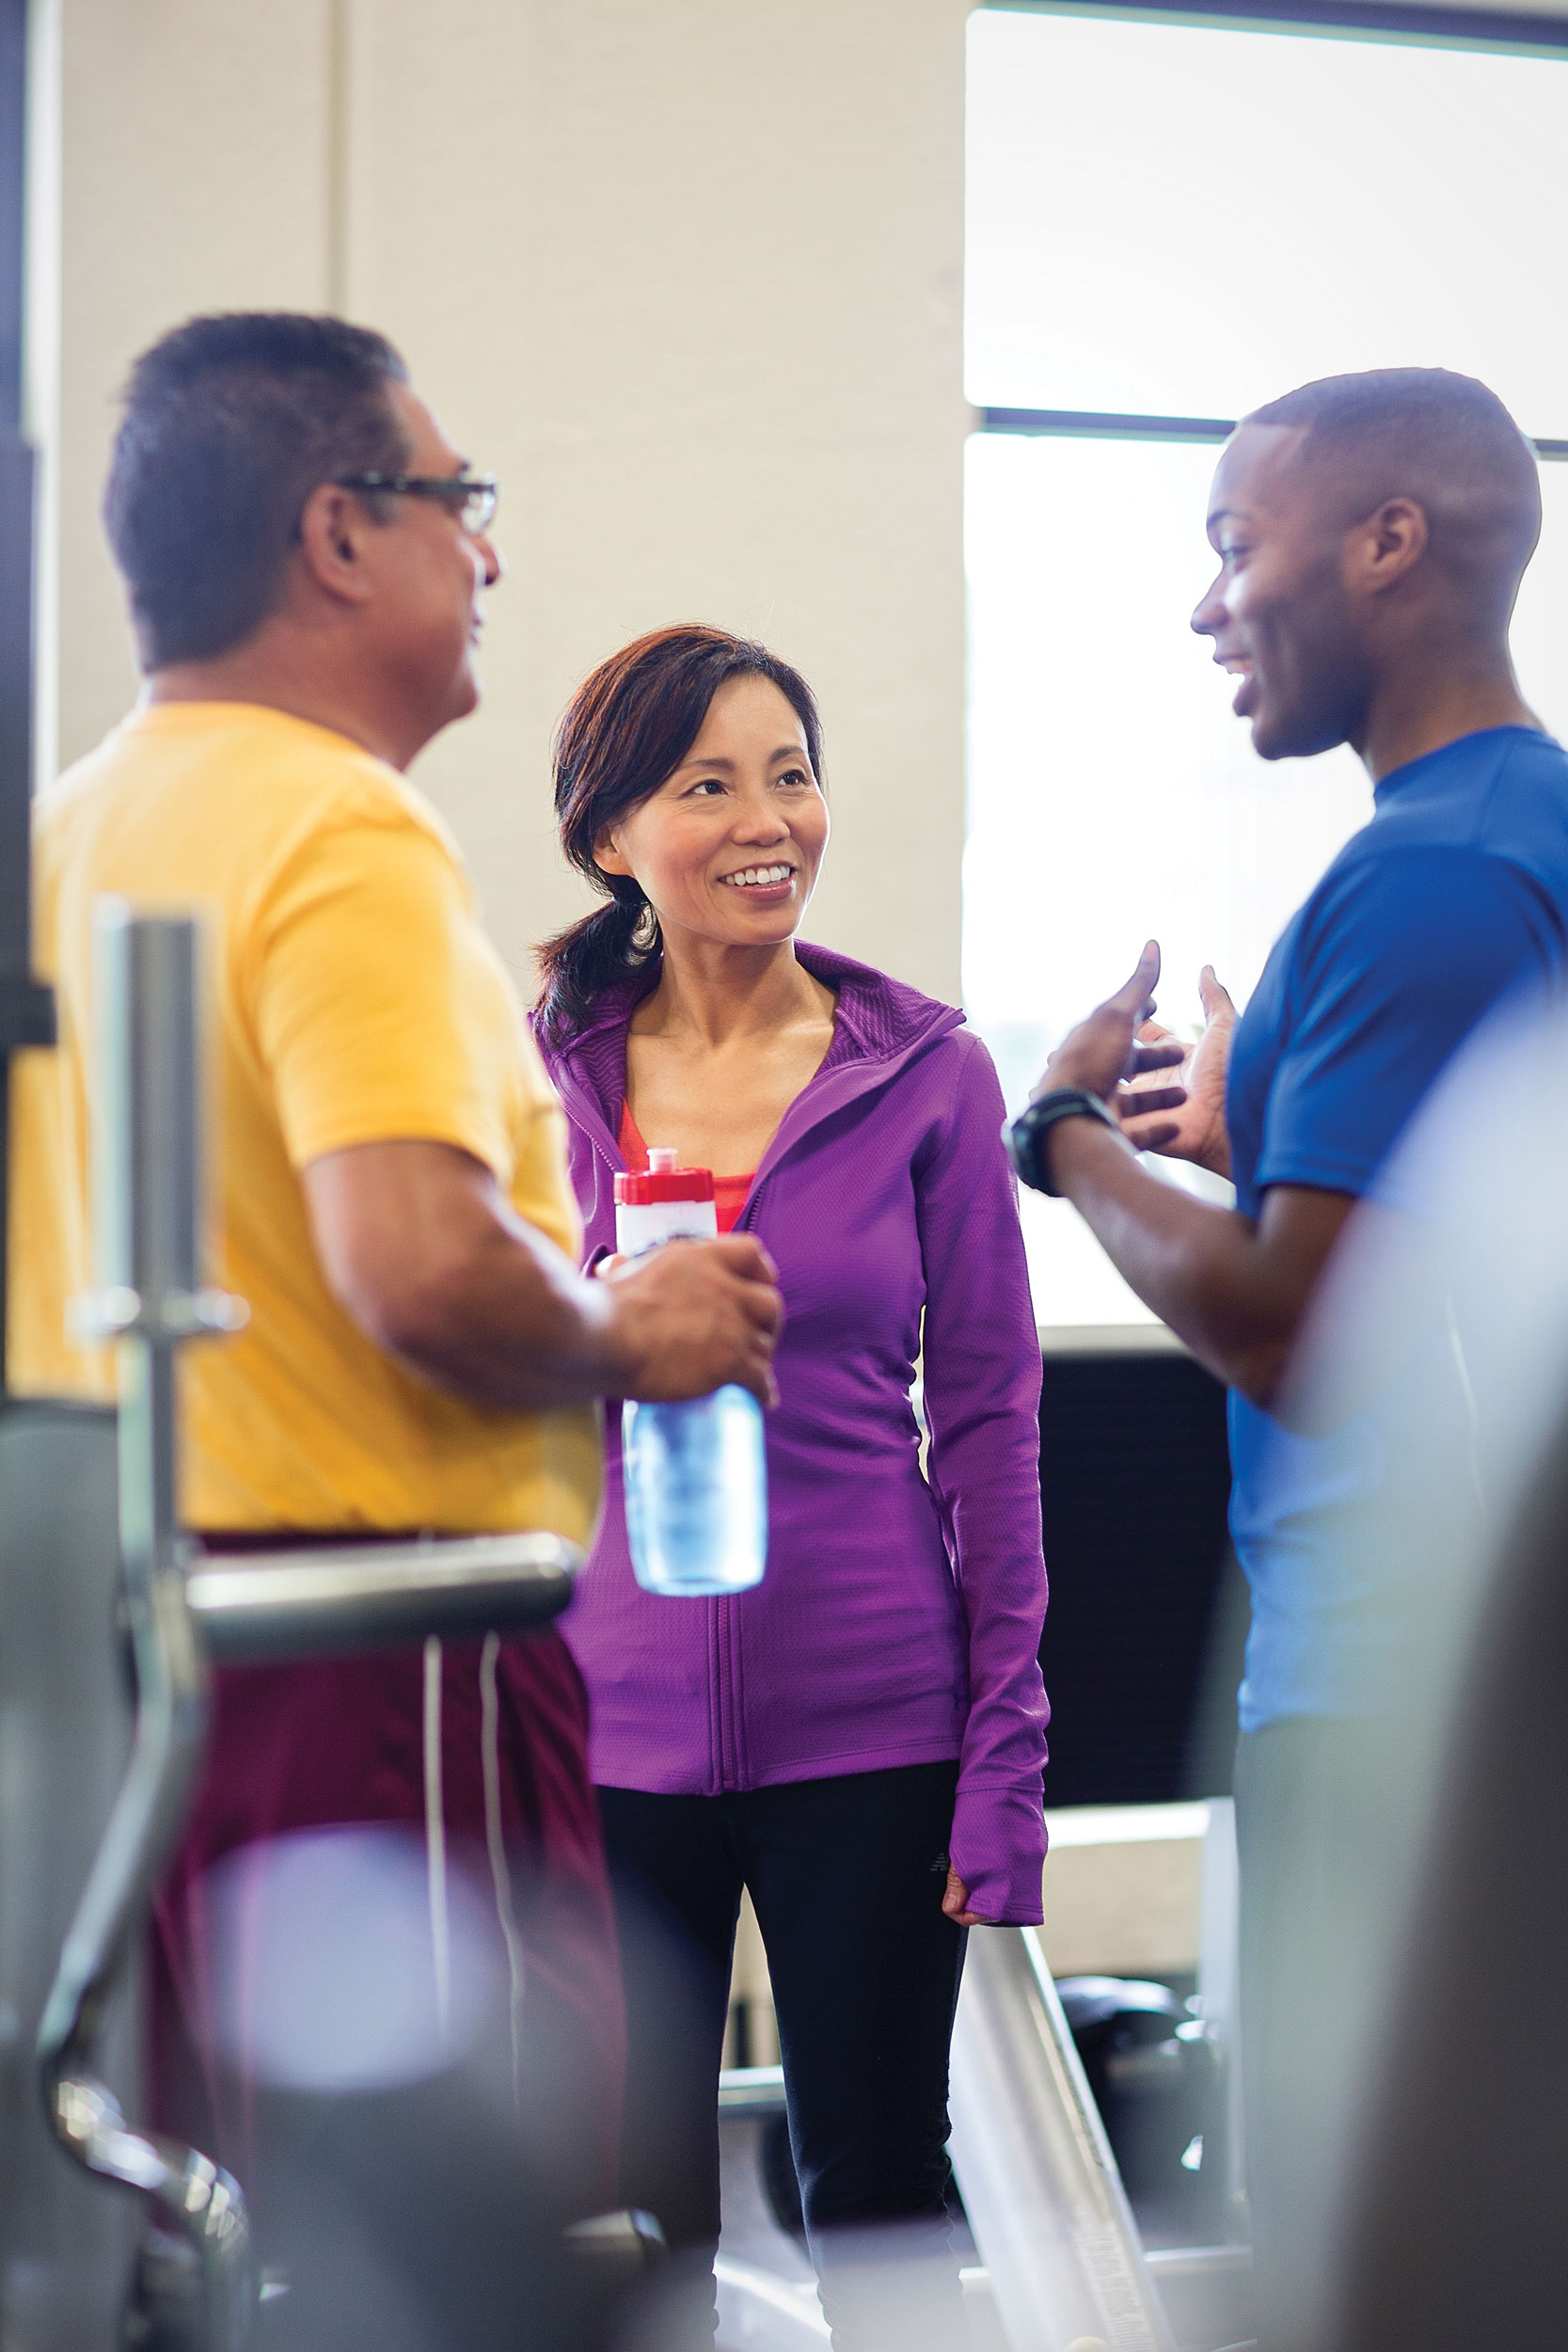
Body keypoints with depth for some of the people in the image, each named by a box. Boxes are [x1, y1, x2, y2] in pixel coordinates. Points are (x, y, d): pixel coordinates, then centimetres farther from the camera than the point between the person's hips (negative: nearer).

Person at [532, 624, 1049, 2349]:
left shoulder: (925, 1073, -1)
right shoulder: (539, 1076, 2)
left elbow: (990, 1414, 0)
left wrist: (1007, 1749, -3)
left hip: (867, 1727, -1)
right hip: (605, 1727, 1)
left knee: (878, 2198, 7)